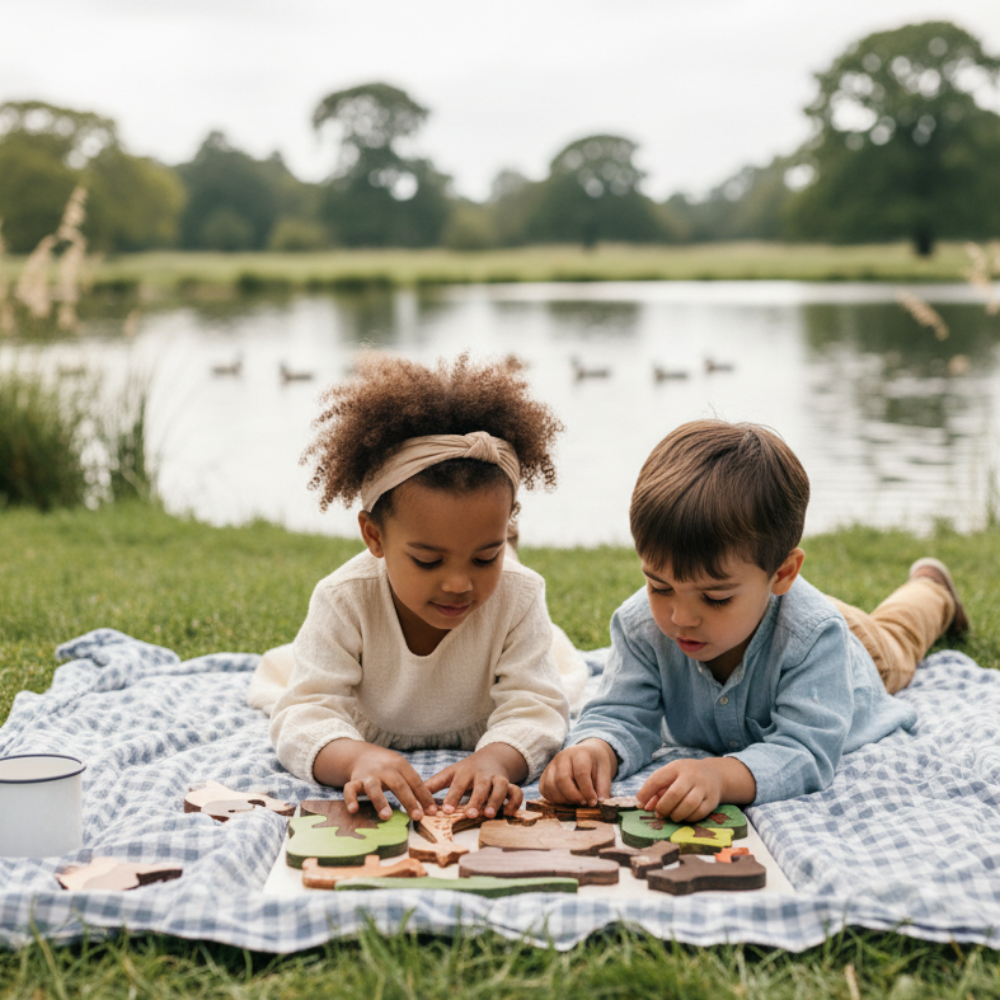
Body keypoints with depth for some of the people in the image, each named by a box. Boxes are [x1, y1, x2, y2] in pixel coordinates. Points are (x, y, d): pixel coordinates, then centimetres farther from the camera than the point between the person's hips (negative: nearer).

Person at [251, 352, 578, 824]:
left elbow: (534, 709, -40)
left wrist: (495, 757, -65)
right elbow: (302, 718, -45)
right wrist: (356, 757, -70)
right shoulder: (344, 602, -42)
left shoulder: (517, 596, -40)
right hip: (374, 742, -1)